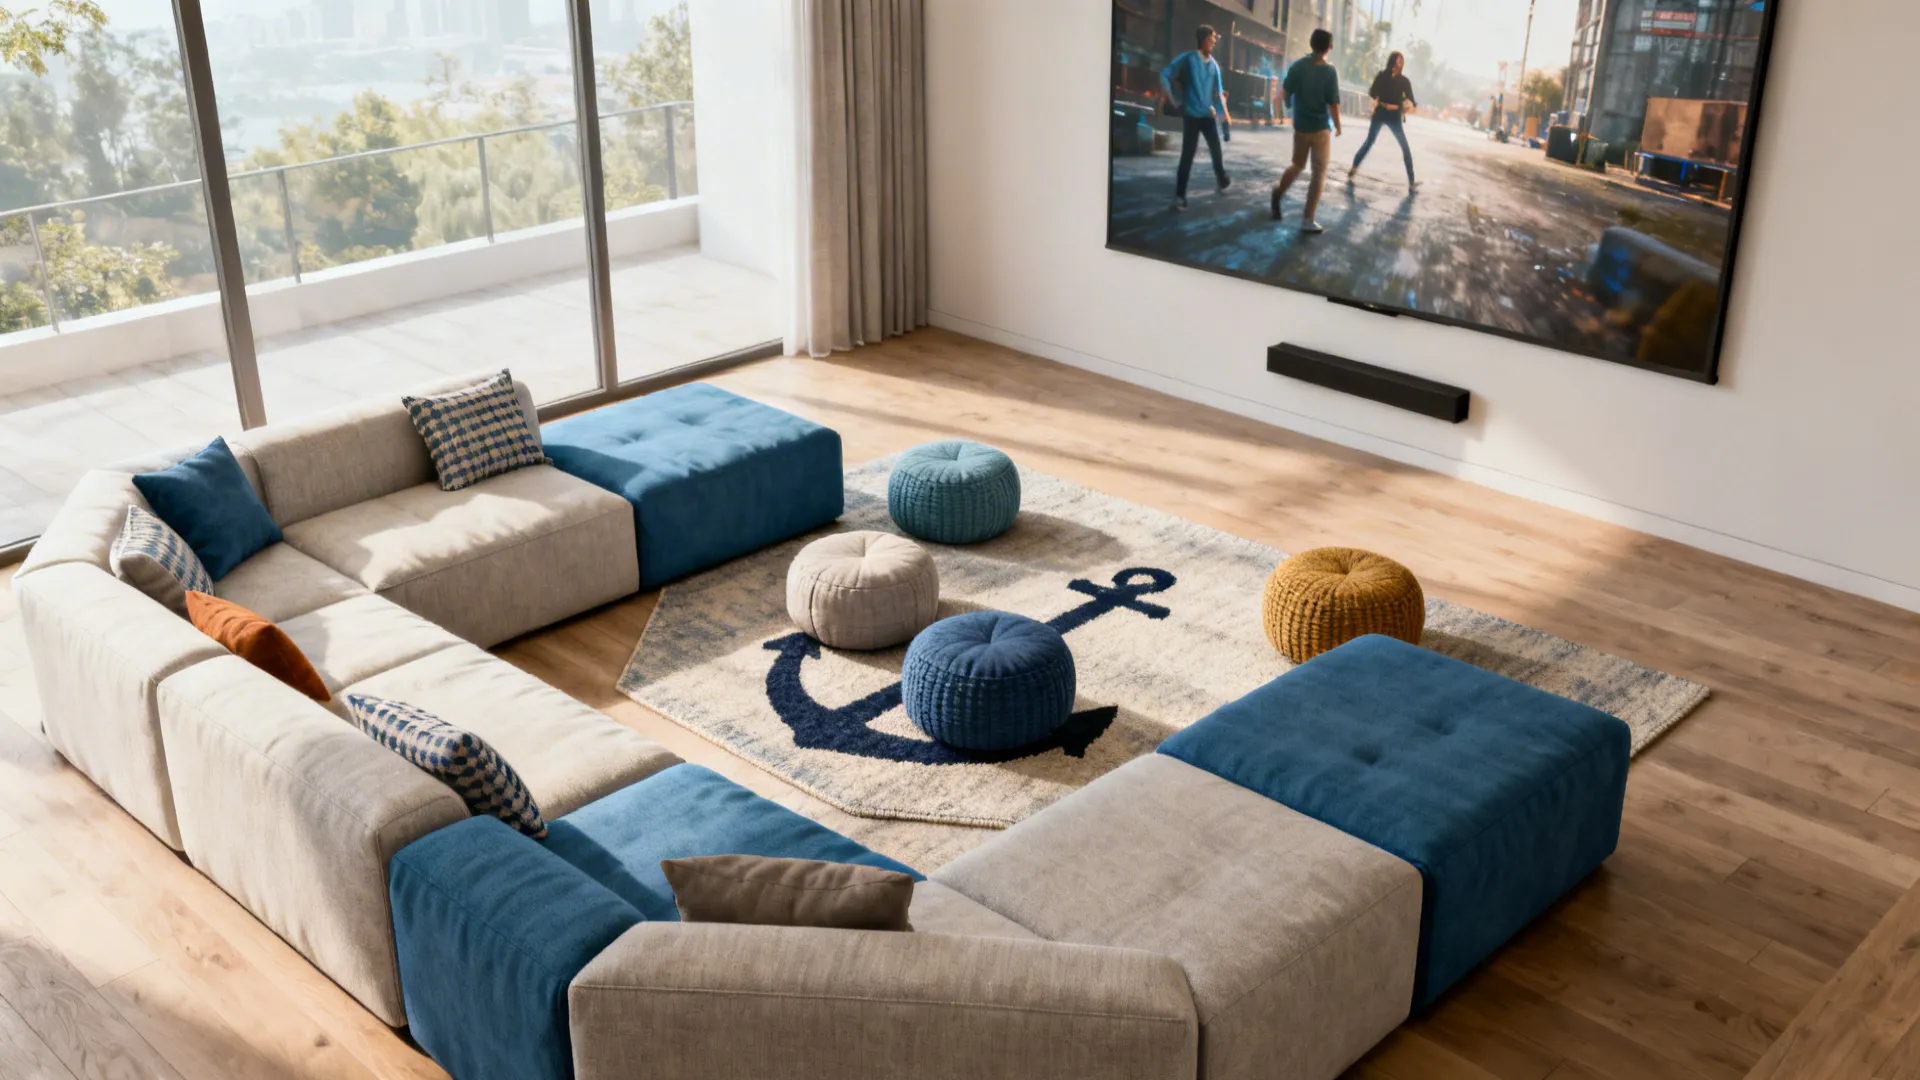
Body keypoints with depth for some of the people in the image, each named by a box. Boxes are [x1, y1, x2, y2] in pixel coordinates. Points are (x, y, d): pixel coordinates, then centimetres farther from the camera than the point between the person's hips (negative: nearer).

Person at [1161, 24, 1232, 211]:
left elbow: (1218, 91, 9)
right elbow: (1165, 76, -5)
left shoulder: (1214, 65, 7)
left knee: (1216, 150, 14)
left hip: (1208, 115, 5)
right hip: (1191, 115, -5)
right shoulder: (1187, 59, -7)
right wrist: (1175, 101, -5)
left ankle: (1222, 179, 33)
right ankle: (1179, 195, -1)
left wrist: (1225, 114, 2)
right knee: (1187, 155, -5)